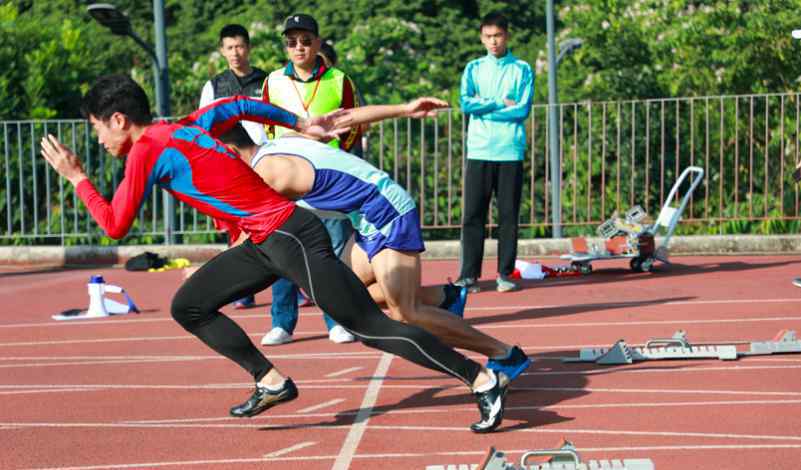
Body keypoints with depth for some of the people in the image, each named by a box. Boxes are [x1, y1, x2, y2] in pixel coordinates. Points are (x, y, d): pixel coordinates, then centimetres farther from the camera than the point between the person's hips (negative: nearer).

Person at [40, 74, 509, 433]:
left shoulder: (146, 151, -12)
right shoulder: (184, 127, 13)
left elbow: (115, 225, -6)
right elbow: (240, 105, 25)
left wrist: (77, 177, 5)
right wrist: (301, 124, 32)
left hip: (289, 238, -10)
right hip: (265, 242, 10)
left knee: (370, 327, -6)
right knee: (188, 307, 10)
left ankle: (484, 380, -2)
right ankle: (272, 381, 11)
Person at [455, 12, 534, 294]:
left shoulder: (522, 69, 6)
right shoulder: (473, 68, 11)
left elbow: (523, 109, -6)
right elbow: (466, 104, -4)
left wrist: (484, 108, -6)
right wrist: (501, 104, -6)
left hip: (511, 152, -1)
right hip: (479, 151, 1)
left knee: (509, 215, 2)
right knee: (473, 215, -2)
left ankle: (505, 274, 8)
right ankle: (469, 275, 0)